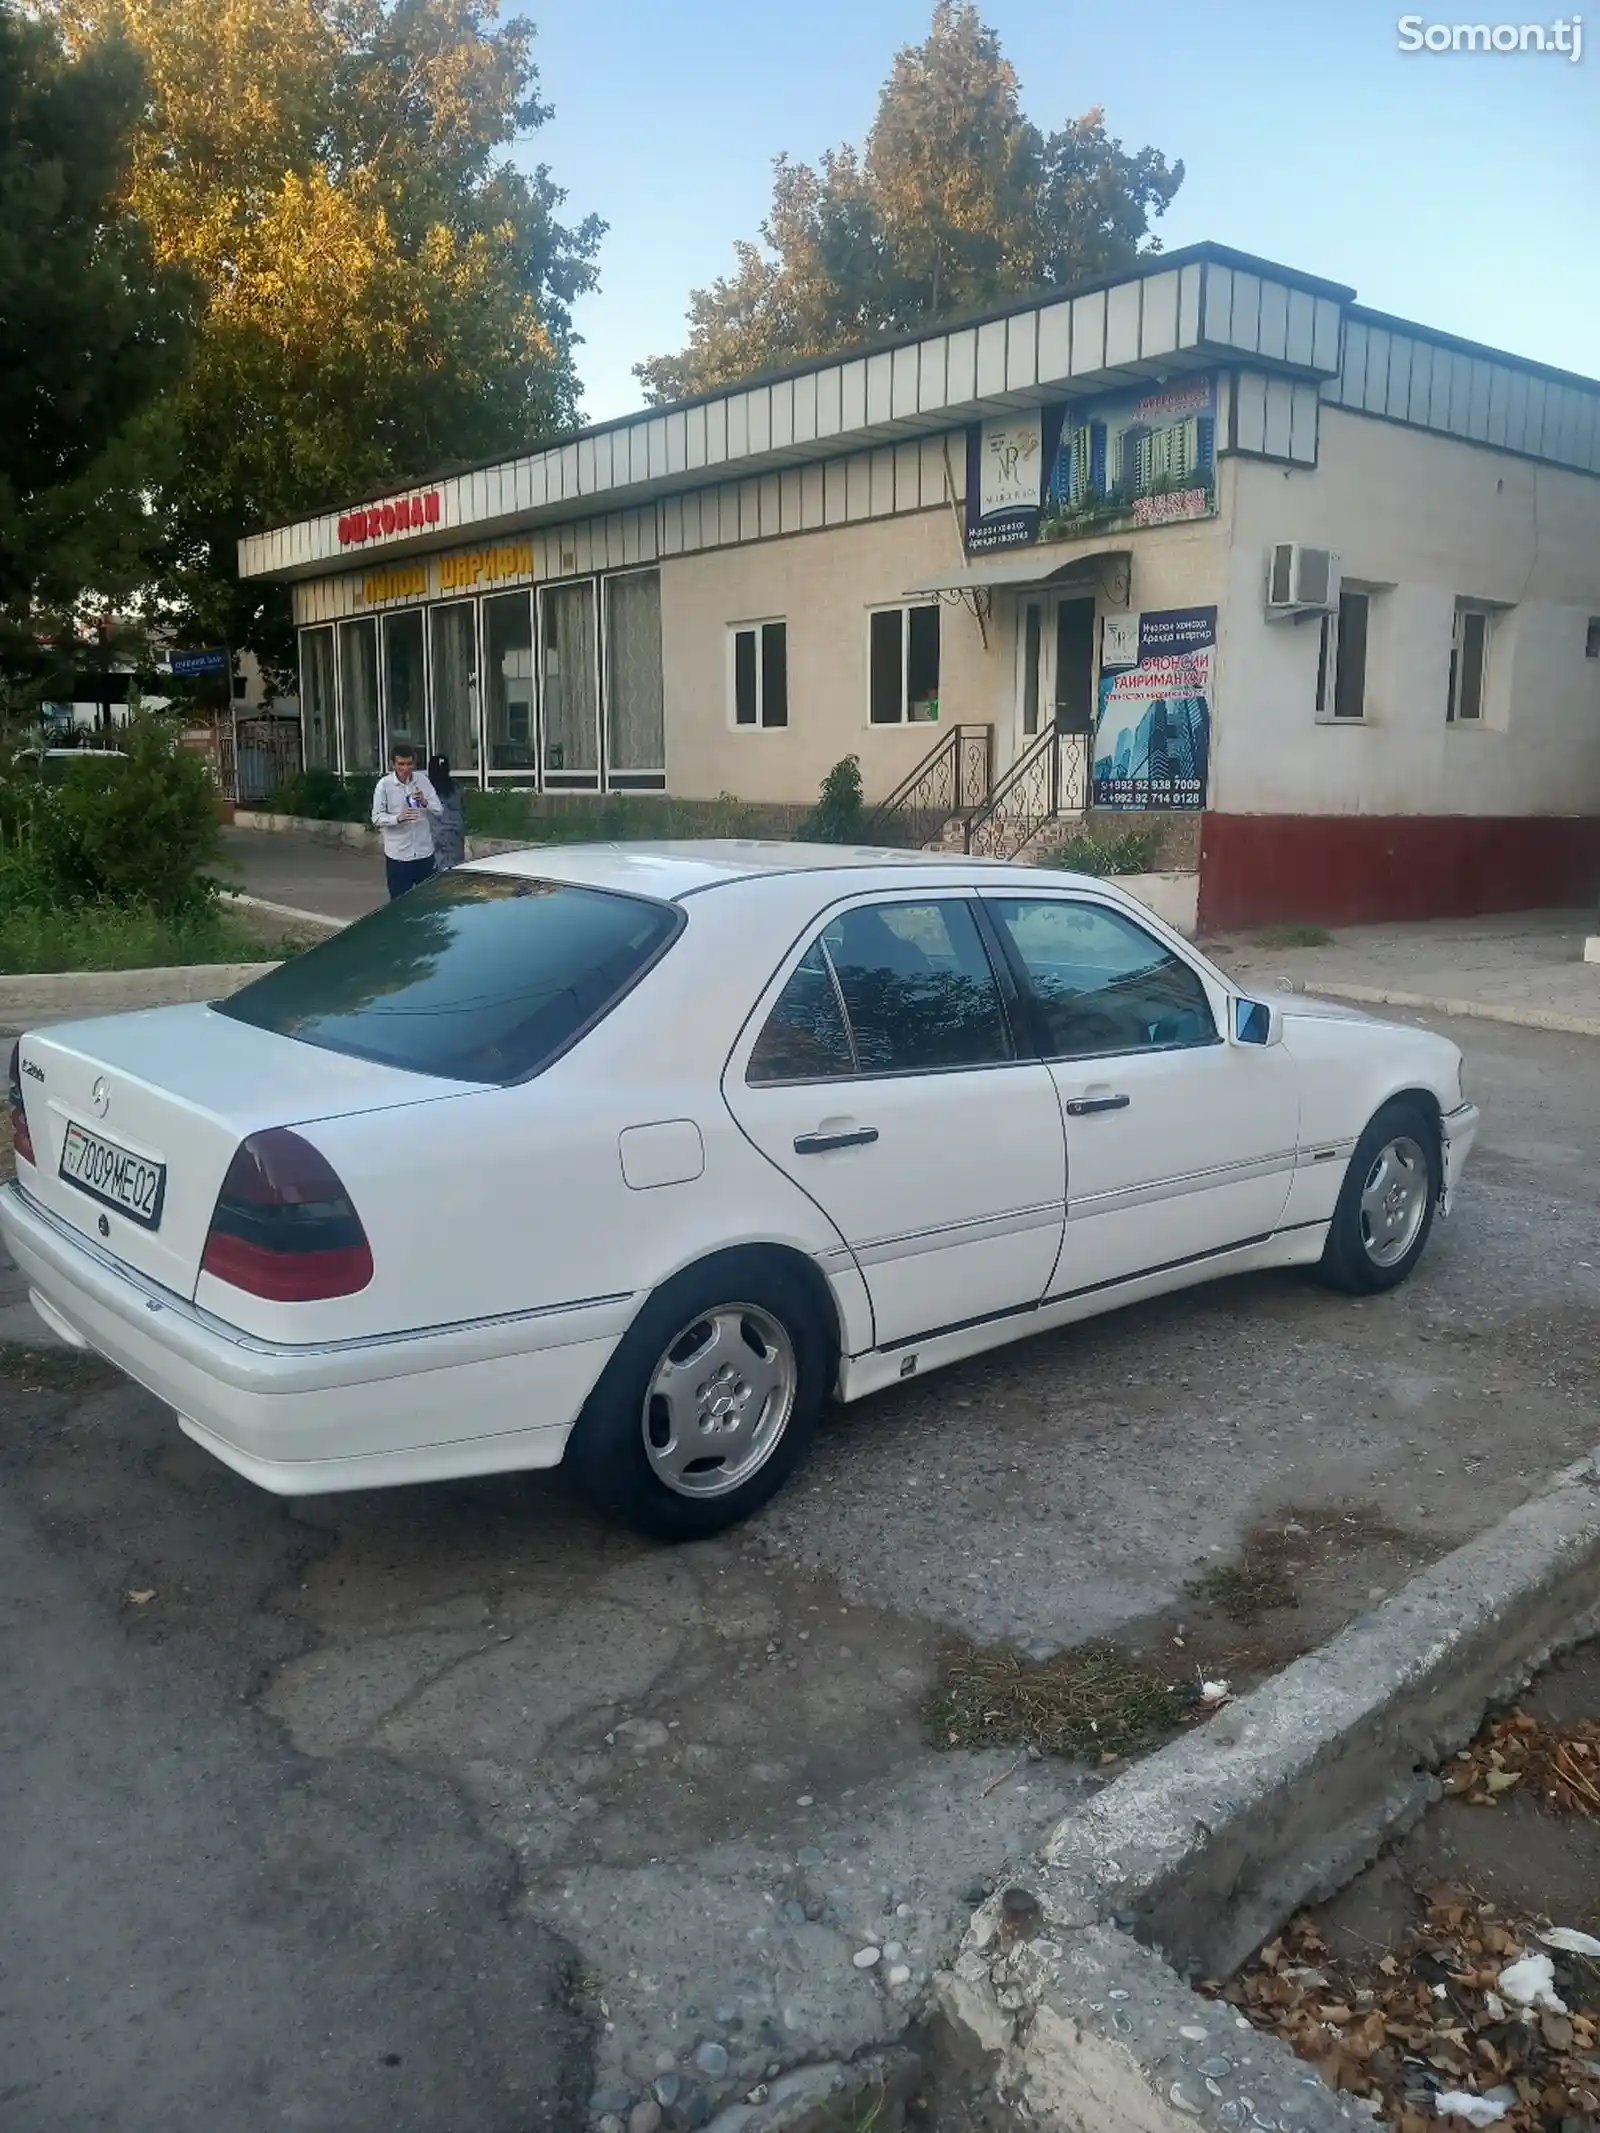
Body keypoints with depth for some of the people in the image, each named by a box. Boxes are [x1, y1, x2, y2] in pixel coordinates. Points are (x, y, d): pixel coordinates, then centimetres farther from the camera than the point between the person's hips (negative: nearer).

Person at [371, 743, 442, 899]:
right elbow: (377, 817, -8)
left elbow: (439, 810, 1)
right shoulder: (384, 784, -6)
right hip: (398, 855, -3)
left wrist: (425, 803, -20)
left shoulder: (422, 780, 2)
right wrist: (398, 818, -27)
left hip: (424, 852, 3)